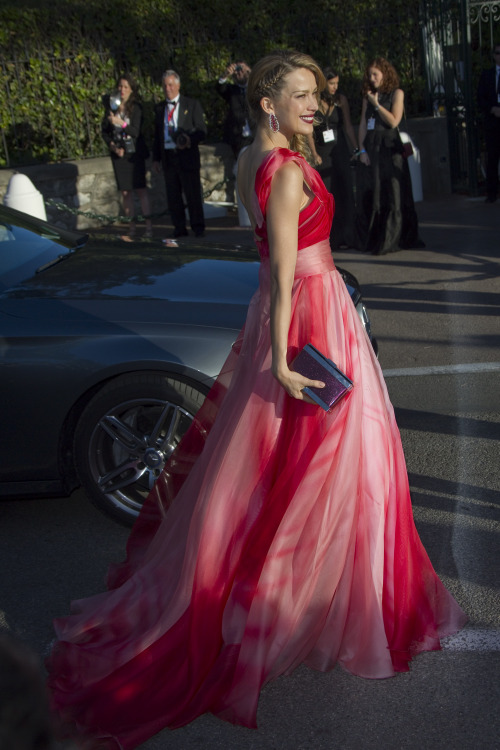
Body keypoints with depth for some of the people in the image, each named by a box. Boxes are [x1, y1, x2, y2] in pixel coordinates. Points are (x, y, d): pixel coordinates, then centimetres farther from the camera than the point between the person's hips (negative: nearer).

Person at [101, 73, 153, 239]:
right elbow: (104, 130, 9)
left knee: (140, 189, -7)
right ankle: (131, 227, 7)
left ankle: (148, 226, -5)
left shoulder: (136, 107, -5)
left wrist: (122, 123, -30)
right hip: (118, 153, 3)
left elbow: (136, 131, -14)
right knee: (125, 192, 3)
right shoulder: (111, 106, 5)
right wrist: (113, 145, -6)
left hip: (134, 152, -3)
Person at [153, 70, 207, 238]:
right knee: (173, 196, 5)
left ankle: (198, 227, 6)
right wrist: (156, 159, 11)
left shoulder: (192, 105, 4)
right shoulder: (159, 108, 15)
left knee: (193, 194, -3)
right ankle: (179, 227, 13)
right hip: (168, 157, 4)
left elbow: (202, 131, 1)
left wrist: (190, 140, -19)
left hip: (187, 156, -4)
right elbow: (157, 135, 17)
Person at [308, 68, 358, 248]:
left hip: (340, 149, 1)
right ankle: (329, 238, 1)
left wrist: (356, 148, 2)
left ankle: (346, 237, 2)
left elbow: (348, 125, 6)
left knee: (344, 192, -1)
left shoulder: (340, 100, 3)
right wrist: (314, 154, -9)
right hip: (321, 151, -1)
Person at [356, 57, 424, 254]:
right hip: (371, 149, 4)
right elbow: (363, 124, 10)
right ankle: (371, 240, 9)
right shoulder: (368, 96, 14)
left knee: (393, 194, -3)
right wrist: (362, 150, 0)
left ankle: (389, 241, 2)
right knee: (369, 195, 2)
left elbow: (394, 121, -9)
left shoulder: (396, 93, 1)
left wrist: (376, 105, -9)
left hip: (389, 147, -4)